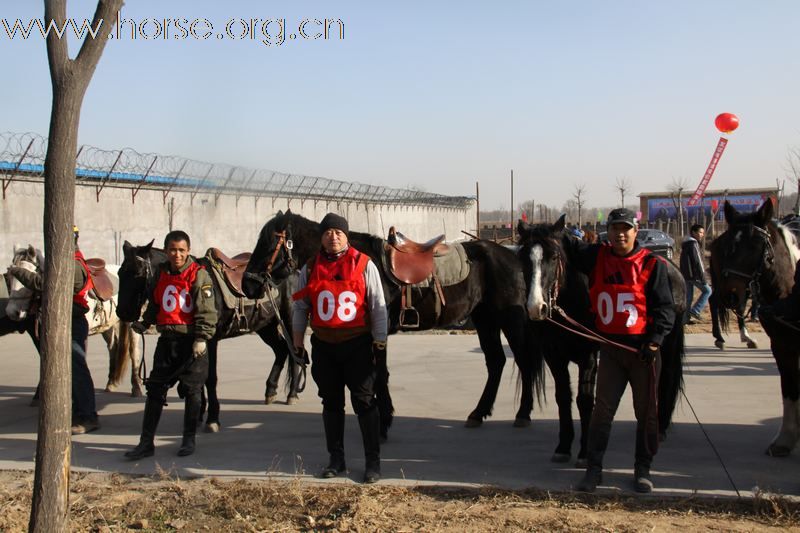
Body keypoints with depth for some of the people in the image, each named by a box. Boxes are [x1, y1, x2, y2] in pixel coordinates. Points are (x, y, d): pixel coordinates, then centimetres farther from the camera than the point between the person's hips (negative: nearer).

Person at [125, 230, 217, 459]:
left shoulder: (198, 275, -8)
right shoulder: (160, 274, 8)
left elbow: (206, 310, -13)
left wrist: (202, 338, -20)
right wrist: (144, 323, 6)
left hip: (191, 342, -5)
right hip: (166, 340, 5)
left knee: (191, 391, 5)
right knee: (155, 389, 5)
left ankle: (189, 440, 19)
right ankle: (146, 442, 11)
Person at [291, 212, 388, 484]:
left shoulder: (364, 265, -4)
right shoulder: (310, 268, 5)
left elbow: (378, 305, -2)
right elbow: (301, 306, 12)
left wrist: (379, 340, -4)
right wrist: (297, 339, 9)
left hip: (357, 344, -3)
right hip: (323, 346, 3)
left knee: (364, 403, 0)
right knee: (331, 403, 12)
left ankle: (373, 461, 8)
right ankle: (336, 459, 23)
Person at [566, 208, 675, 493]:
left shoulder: (652, 264, -6)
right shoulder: (597, 257, 4)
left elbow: (665, 308, -6)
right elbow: (570, 247, 15)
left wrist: (654, 340, -18)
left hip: (643, 348, -2)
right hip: (610, 347, 2)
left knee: (646, 412, 8)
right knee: (602, 409, 3)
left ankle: (643, 469, 22)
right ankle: (594, 468, 11)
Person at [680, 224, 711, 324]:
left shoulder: (685, 244, 16)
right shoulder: (693, 244, -15)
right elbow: (697, 262, -20)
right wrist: (702, 277, -19)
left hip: (686, 275, 9)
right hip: (694, 274, -9)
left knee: (688, 296, 10)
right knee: (707, 290, 2)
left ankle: (686, 318, 10)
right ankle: (695, 311, -3)